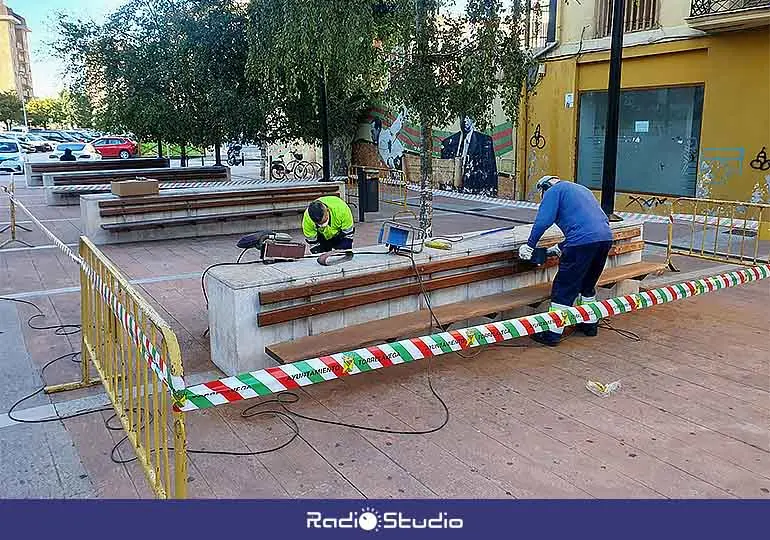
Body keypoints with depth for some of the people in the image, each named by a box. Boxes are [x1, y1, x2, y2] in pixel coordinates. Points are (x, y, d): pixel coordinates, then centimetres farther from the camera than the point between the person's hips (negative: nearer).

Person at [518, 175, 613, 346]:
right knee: (588, 285, 25)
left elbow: (543, 220, -6)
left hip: (583, 241, -8)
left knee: (564, 288, -1)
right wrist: (561, 248, 35)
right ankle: (590, 324, 35)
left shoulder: (553, 191, 8)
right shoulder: (582, 189, 33)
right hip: (606, 237, 8)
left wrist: (530, 245, 4)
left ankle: (553, 334, 2)